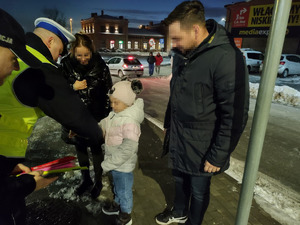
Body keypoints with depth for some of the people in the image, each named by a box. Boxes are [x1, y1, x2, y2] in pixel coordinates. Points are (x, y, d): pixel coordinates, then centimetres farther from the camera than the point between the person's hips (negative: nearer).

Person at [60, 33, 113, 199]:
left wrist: (107, 116, -6)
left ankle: (98, 182, 33)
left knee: (96, 149, 10)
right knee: (80, 148, 17)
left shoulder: (100, 65, -12)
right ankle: (86, 179, 40)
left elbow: (108, 91, -6)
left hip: (96, 116, -3)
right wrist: (73, 87, -19)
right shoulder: (66, 64, -8)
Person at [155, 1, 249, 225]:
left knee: (198, 190, 17)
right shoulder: (182, 53, 1)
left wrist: (218, 156, -16)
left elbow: (235, 115, -21)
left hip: (201, 147, -6)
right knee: (180, 179, 26)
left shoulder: (226, 59, -24)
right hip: (177, 138, 7)